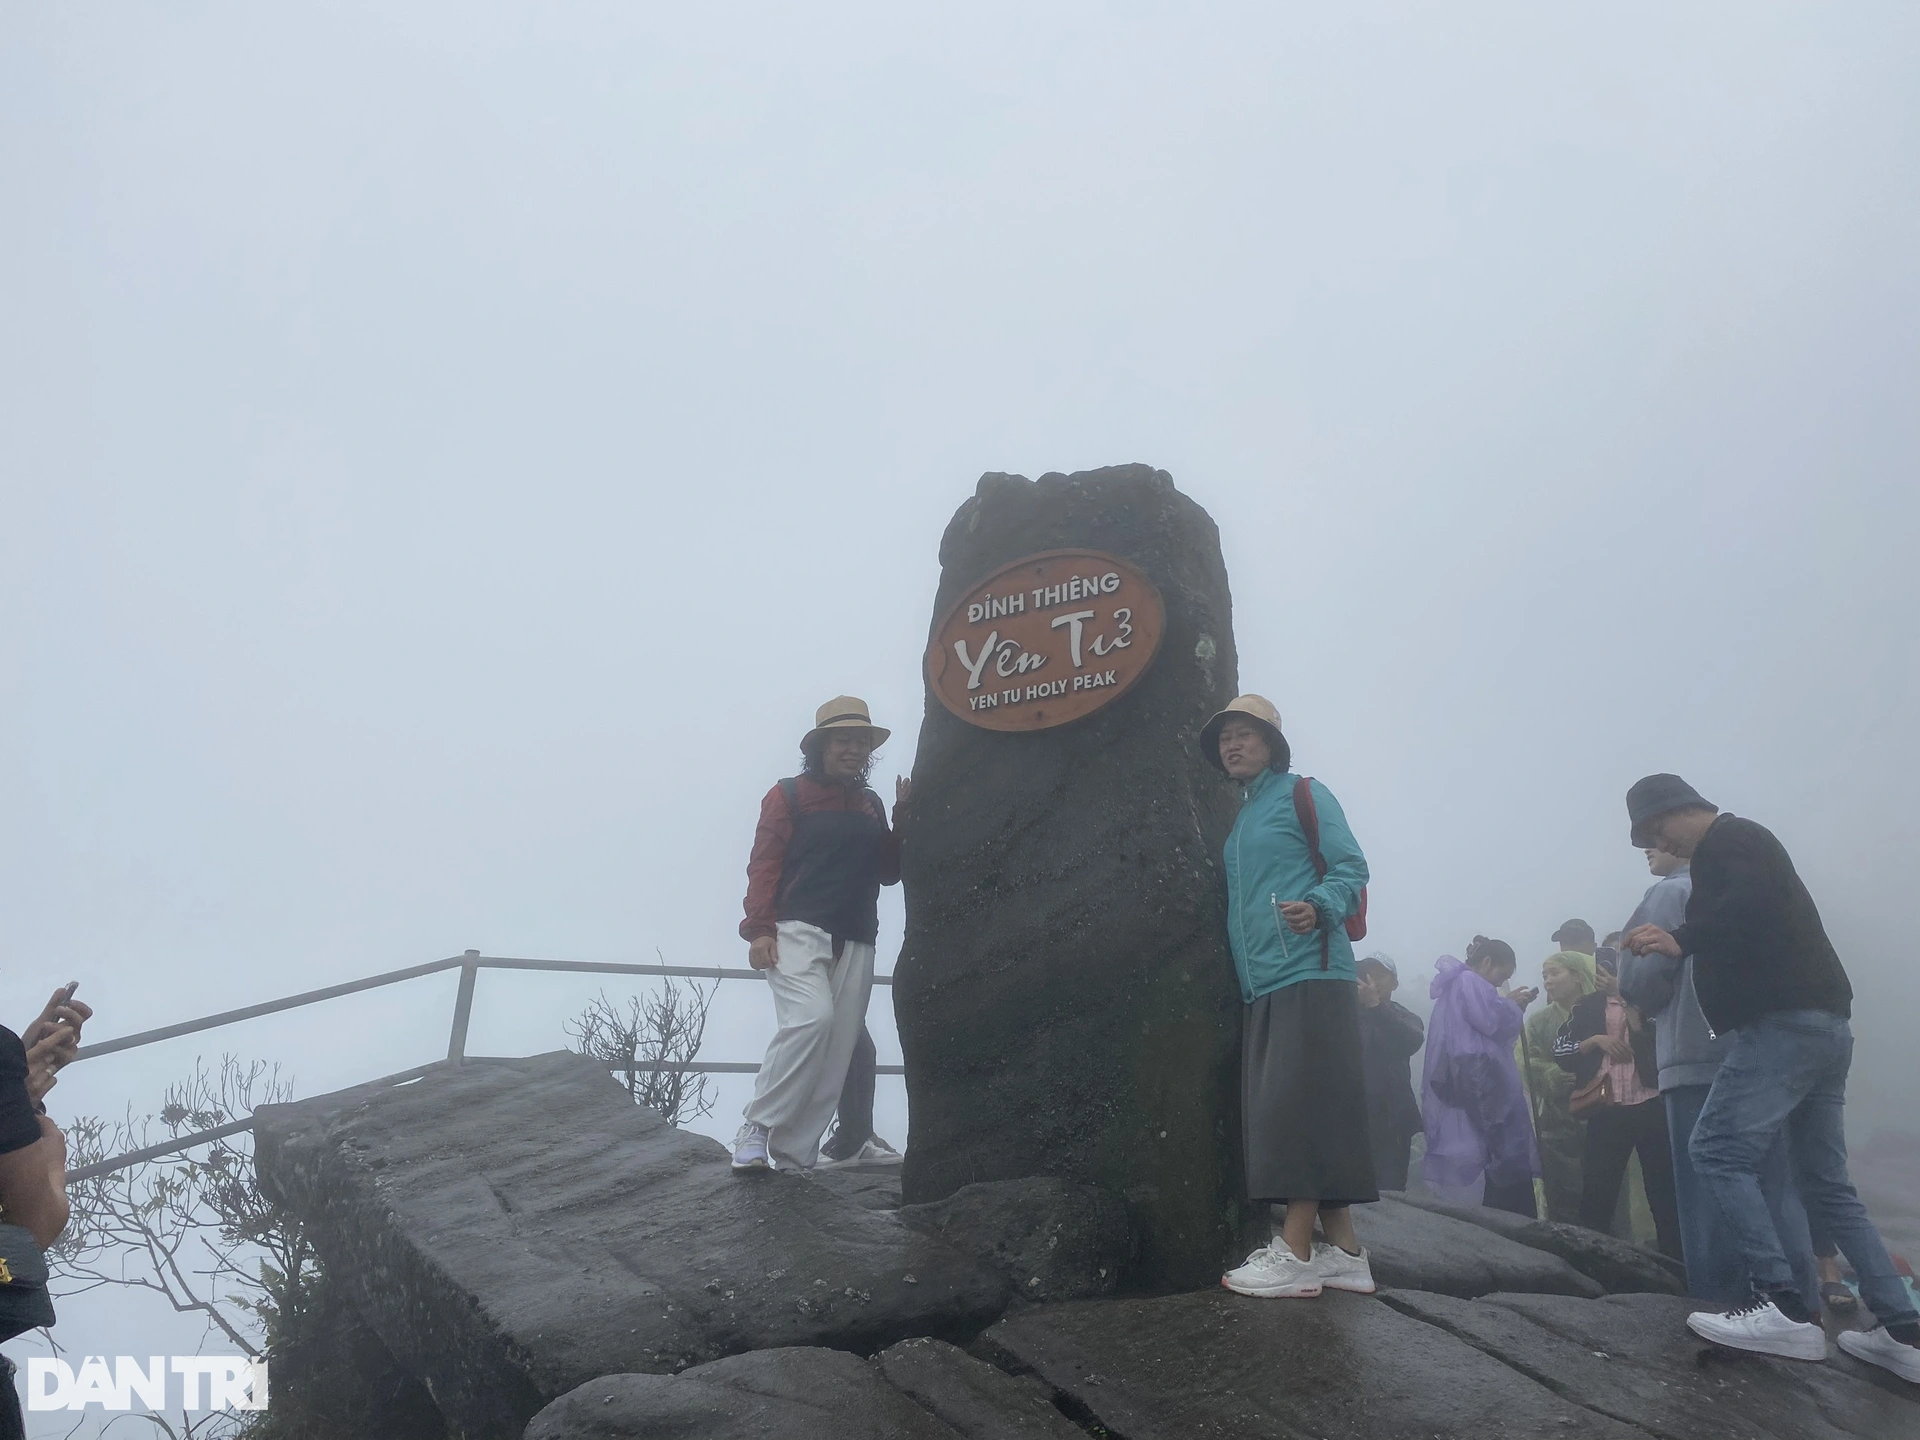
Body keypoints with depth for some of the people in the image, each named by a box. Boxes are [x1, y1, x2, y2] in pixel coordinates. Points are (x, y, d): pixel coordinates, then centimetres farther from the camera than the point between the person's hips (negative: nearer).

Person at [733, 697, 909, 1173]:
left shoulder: (871, 805, 21)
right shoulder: (789, 795, 6)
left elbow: (887, 872, 21)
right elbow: (764, 864, -1)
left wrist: (902, 819, 7)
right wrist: (759, 928, -12)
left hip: (855, 943, 5)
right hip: (797, 932, -5)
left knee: (837, 1054, -3)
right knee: (811, 1019, -27)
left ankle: (793, 1157, 0)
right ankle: (756, 1130, -16)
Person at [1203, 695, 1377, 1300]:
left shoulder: (1303, 795, 2)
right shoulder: (1239, 819, 24)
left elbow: (1351, 867, -7)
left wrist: (1319, 907, -25)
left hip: (1310, 975, -8)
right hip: (1260, 988, 8)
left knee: (1300, 1106, -10)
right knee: (1284, 1114, 5)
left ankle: (1295, 1250, -9)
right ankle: (1343, 1251, 9)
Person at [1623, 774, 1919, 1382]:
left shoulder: (1724, 840, -4)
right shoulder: (1751, 844, 27)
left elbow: (1748, 905, -23)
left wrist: (1682, 940, -16)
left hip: (1784, 1022, -11)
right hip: (1825, 1027, 11)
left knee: (1717, 1150, -14)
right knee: (1826, 1182, 11)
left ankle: (1783, 1308, -20)